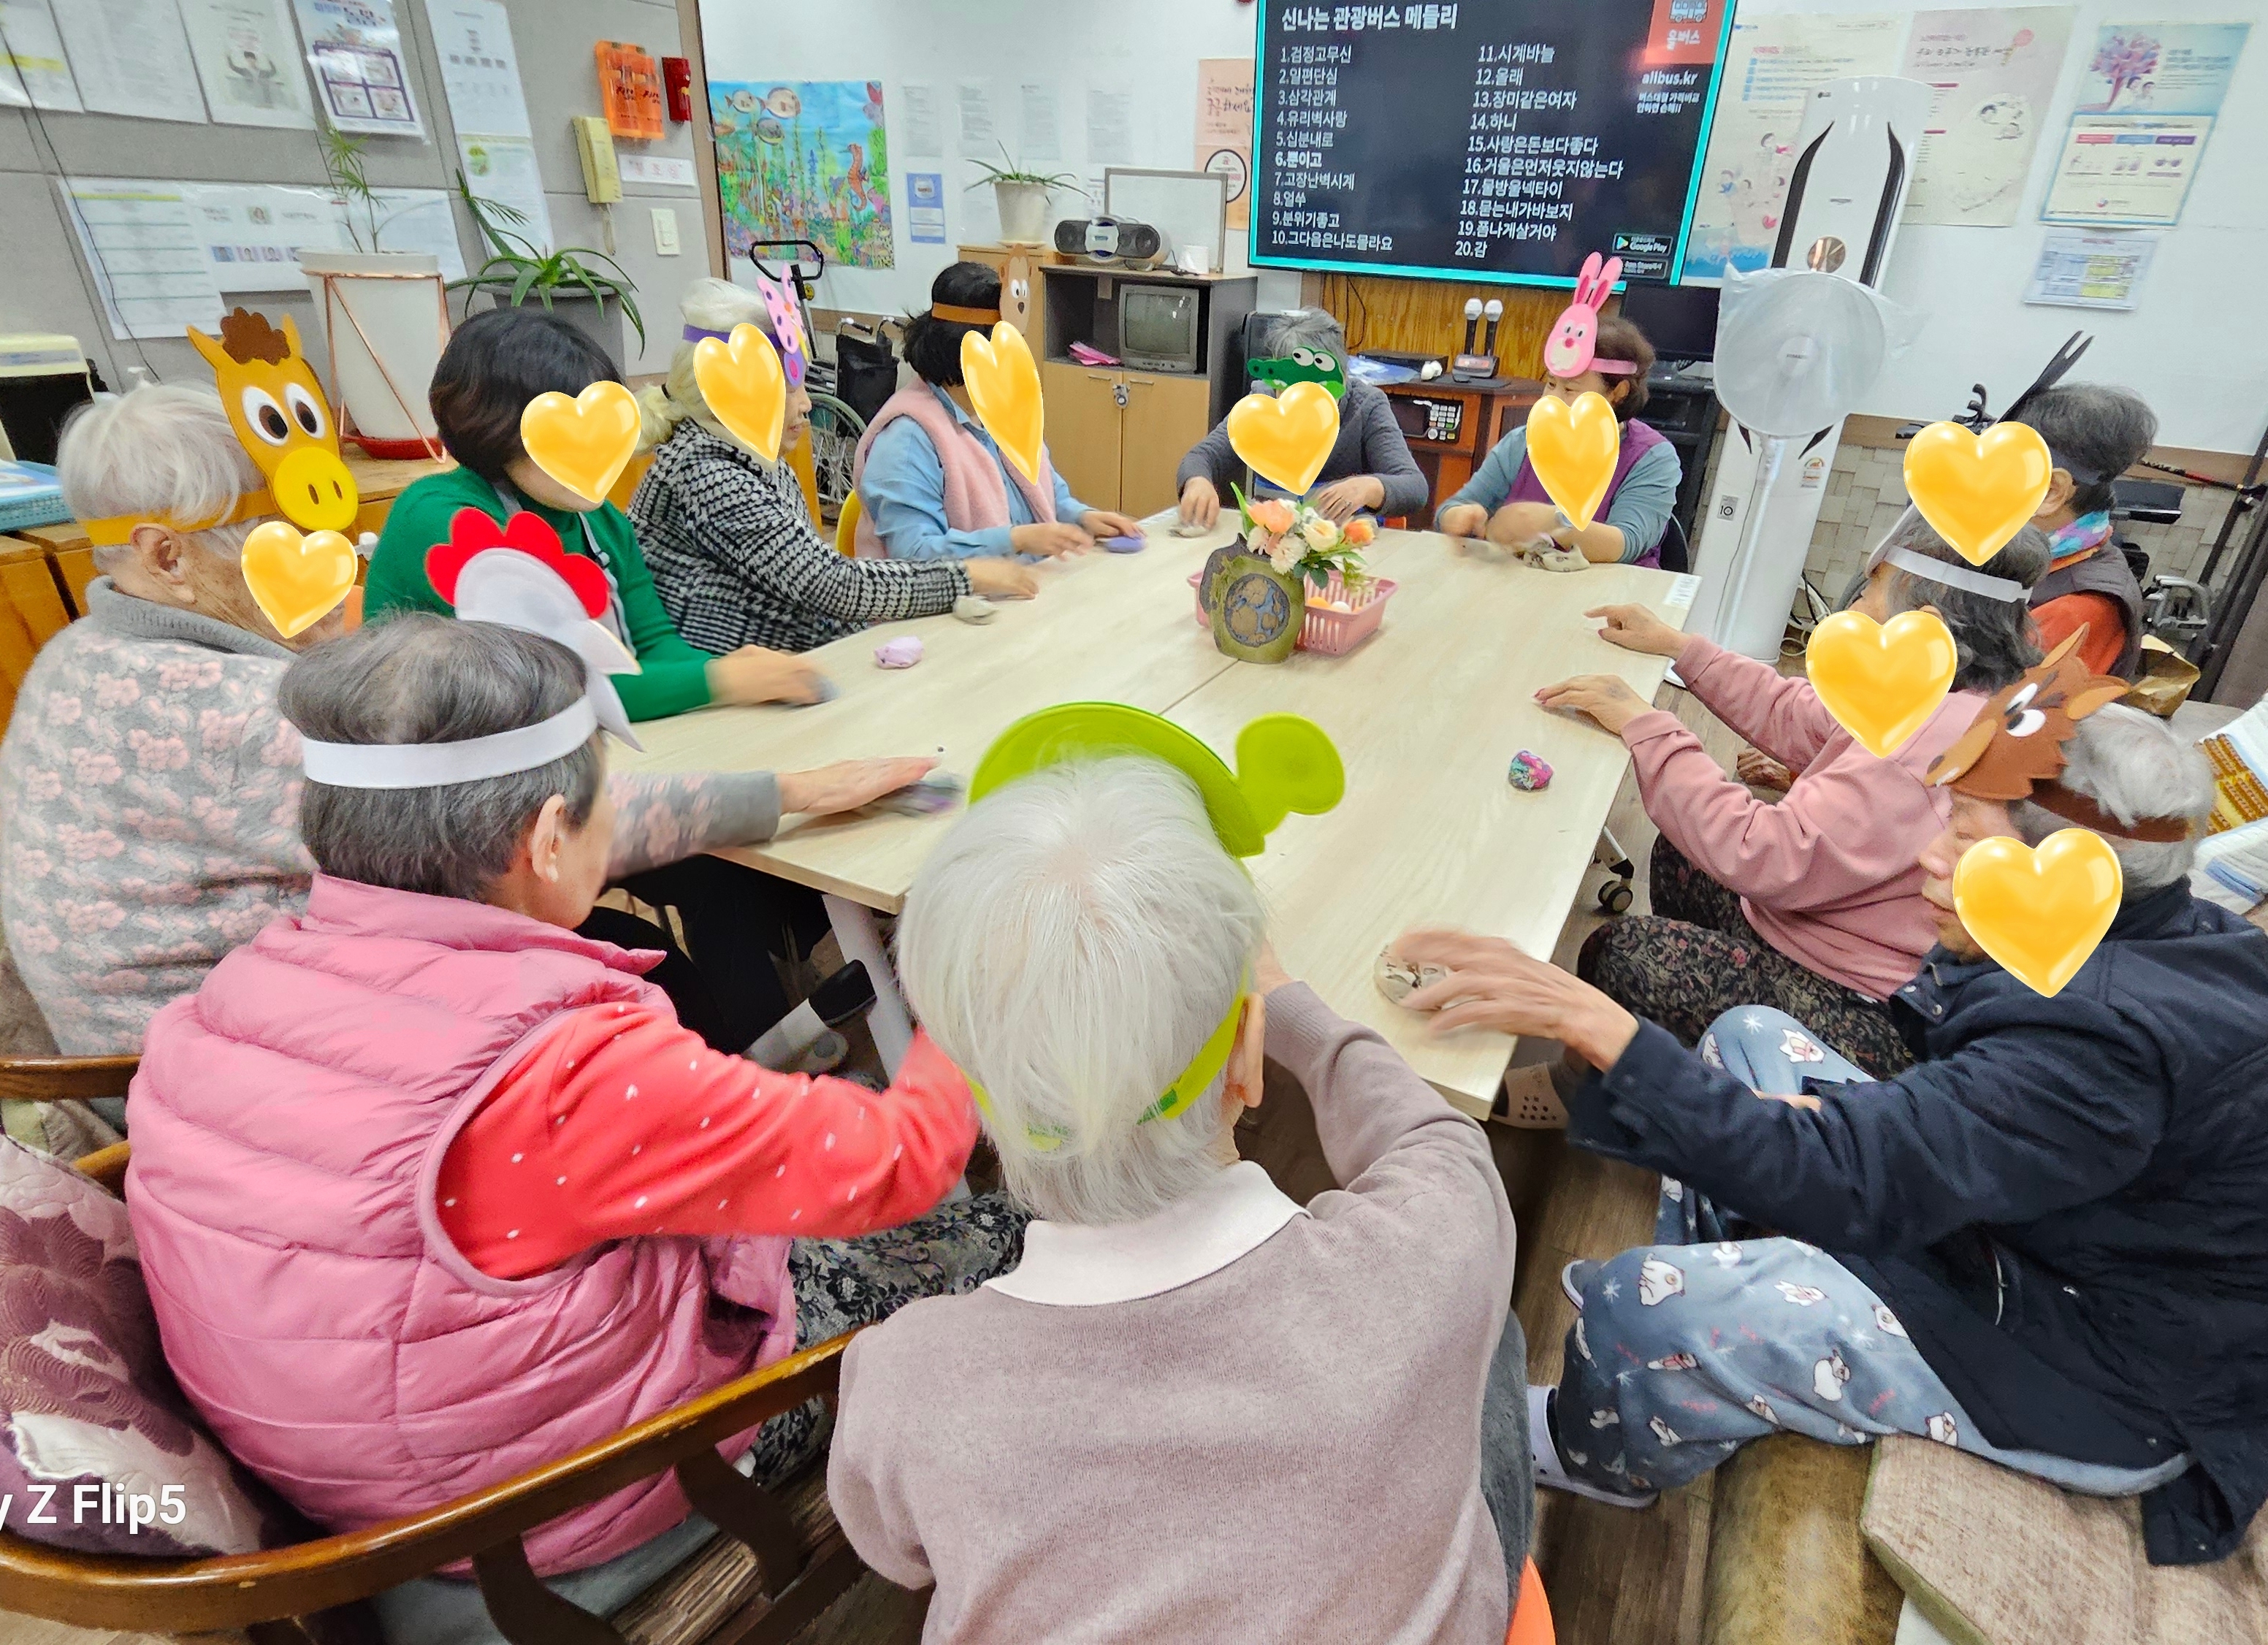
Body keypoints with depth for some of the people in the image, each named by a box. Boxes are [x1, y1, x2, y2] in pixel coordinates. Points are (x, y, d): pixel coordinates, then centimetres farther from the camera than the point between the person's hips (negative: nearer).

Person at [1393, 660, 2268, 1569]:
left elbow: (1842, 1179, -40)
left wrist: (1598, 1025, -44)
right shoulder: (2153, 938, -5)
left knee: (1638, 1310, -22)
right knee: (1752, 1036, 7)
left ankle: (1593, 1458, 15)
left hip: (2098, 1383, -9)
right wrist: (1831, 1115, -13)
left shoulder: (2114, 1037, -34)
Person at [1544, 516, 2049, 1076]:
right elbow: (1793, 716, 14)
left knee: (1620, 950, -16)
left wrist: (1645, 726, -27)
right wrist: (1675, 646, 14)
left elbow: (1764, 856, -34)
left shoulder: (1937, 740, -30)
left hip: (1862, 1015, -11)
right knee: (1679, 855, 19)